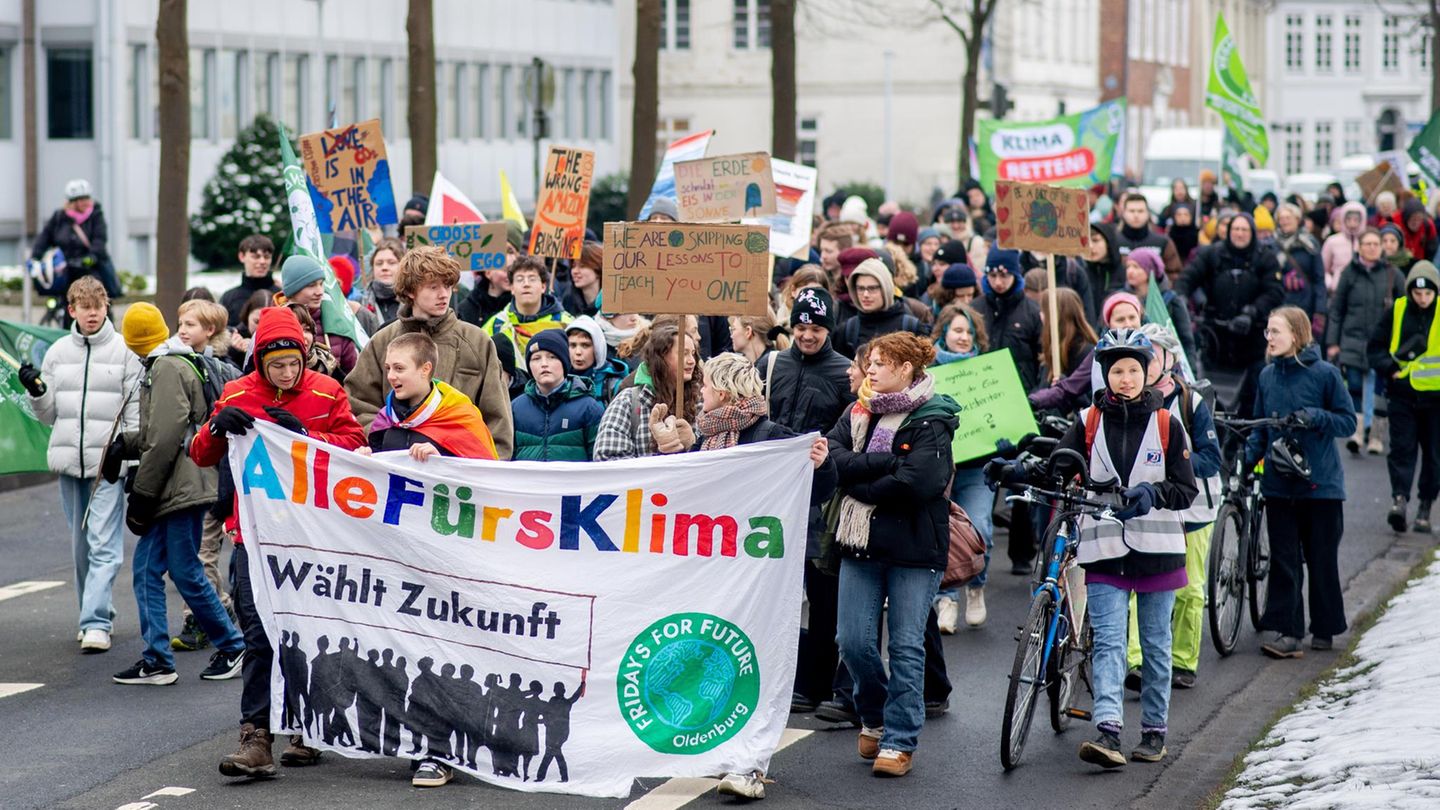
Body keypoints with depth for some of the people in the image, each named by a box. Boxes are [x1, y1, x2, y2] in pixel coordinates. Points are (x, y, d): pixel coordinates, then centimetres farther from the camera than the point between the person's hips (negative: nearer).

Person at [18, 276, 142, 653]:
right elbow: (49, 414, 14)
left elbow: (136, 410, 0)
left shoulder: (124, 351, -1)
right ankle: (94, 616, 21)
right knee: (80, 544, 10)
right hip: (69, 461, 4)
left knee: (104, 544, -10)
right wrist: (36, 391, -5)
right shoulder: (58, 353, 10)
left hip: (109, 462, -4)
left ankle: (97, 623, -14)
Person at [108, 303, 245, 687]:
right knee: (146, 569, 7)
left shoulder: (168, 369, -13)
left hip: (182, 490, -10)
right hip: (172, 493, 10)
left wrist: (142, 494, -16)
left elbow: (166, 439, -19)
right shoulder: (169, 366, 18)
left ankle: (232, 646, 11)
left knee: (185, 573, -3)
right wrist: (125, 443, 8)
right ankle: (157, 660, 7)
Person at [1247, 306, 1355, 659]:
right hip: (1279, 484, 4)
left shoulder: (1324, 373, -7)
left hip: (1320, 483, -3)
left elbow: (1348, 421, -3)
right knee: (1283, 560, 1)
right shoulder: (1268, 376, 7)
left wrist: (1316, 417, -20)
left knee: (1322, 559, 5)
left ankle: (1324, 629, 18)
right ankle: (1287, 631, 2)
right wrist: (1248, 456, -1)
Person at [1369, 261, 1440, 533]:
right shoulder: (1397, 311, 1)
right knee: (1401, 448, -8)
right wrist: (1390, 368, -8)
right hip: (1403, 394, 0)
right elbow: (1376, 347, 8)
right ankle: (1399, 498, -15)